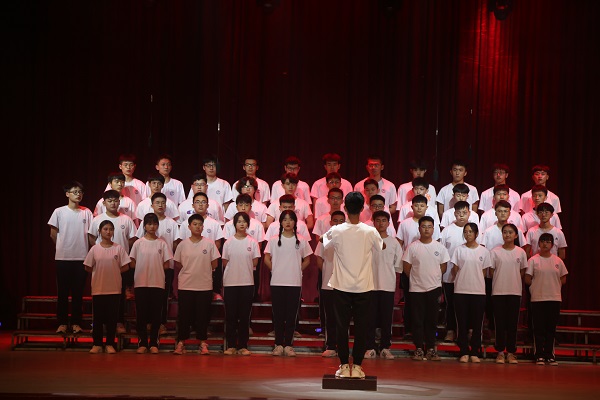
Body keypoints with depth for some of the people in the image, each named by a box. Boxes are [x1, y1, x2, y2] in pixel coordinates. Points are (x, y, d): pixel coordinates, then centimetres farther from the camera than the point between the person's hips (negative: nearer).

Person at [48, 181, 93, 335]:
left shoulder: (87, 212, 4)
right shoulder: (59, 212, 0)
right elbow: (53, 234, 5)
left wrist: (84, 249, 4)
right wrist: (62, 248, 10)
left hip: (81, 258, 1)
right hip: (63, 258, -1)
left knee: (78, 292, 5)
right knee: (63, 292, 2)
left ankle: (76, 323, 11)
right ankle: (62, 323, 8)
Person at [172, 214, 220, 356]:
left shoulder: (209, 243, 0)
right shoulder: (182, 244, 2)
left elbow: (214, 264, 4)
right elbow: (177, 264, 8)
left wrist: (203, 271, 3)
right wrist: (189, 271, 3)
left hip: (204, 285, 0)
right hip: (185, 285, 0)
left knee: (203, 315, 3)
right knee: (184, 315, 3)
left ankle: (203, 343, 11)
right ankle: (181, 342, 12)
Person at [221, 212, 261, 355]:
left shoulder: (252, 242, 2)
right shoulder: (228, 242, 3)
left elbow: (255, 262, 2)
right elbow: (225, 262, 3)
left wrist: (242, 267, 1)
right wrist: (243, 267, 1)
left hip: (247, 282, 0)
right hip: (230, 282, 0)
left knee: (244, 316, 3)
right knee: (230, 315, 1)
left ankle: (243, 346, 8)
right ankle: (231, 345, 7)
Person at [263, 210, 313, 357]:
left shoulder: (301, 241, 4)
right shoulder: (274, 240, 3)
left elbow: (307, 260, 12)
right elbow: (267, 259, 7)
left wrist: (298, 270, 4)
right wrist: (275, 270, 3)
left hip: (294, 283, 0)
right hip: (277, 283, 0)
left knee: (291, 315, 2)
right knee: (278, 314, 2)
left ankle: (288, 345, 8)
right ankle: (278, 344, 8)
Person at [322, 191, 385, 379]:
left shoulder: (336, 231, -10)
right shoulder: (370, 232, -9)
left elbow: (325, 244, 13)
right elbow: (381, 247, 12)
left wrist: (325, 235, 33)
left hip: (341, 287, 0)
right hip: (363, 287, 0)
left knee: (342, 326, 7)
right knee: (361, 328, 6)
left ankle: (344, 366, 8)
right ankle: (357, 366, 6)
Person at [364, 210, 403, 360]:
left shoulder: (394, 242, 6)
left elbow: (398, 265, 10)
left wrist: (394, 280, 5)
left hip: (388, 285, 1)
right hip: (370, 284, -1)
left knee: (387, 318, 3)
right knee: (370, 317, 0)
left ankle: (385, 347, 9)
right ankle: (370, 347, 5)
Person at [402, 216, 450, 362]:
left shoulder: (439, 247, 3)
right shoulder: (412, 247, -2)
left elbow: (443, 267, 10)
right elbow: (407, 267, 1)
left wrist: (434, 278, 6)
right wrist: (417, 278, 2)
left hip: (434, 288, 1)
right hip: (416, 289, -1)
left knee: (432, 321, 5)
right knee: (417, 320, 1)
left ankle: (431, 349, 11)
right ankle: (419, 349, 7)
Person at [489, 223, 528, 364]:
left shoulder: (521, 252, 4)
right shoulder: (495, 251, 0)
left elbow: (522, 272, 11)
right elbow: (491, 272, 3)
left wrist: (512, 281, 5)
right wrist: (501, 281, 2)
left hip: (515, 292, 1)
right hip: (498, 291, -1)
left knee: (512, 322, 3)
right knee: (500, 322, 0)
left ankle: (511, 352, 9)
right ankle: (500, 352, 7)